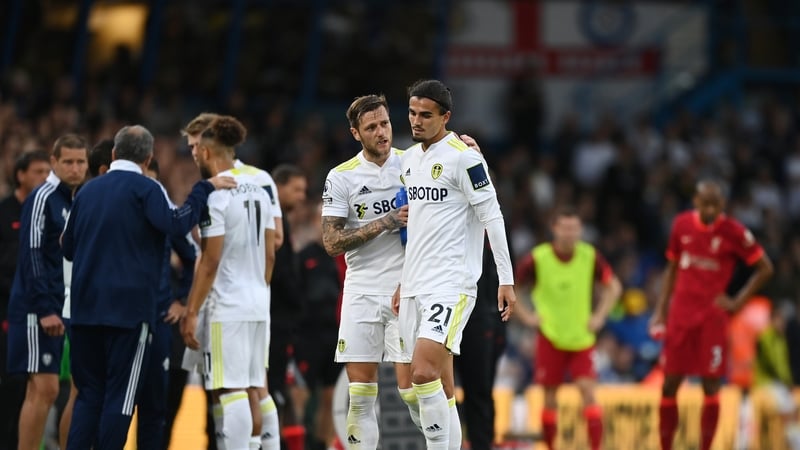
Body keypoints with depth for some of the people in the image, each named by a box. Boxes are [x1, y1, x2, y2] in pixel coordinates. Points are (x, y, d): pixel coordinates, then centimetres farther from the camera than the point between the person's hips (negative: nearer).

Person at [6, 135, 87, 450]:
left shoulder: (78, 201, 16)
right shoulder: (42, 198, -9)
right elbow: (31, 256, -16)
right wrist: (45, 310, -21)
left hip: (66, 310, 8)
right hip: (38, 310, -8)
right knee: (44, 389, -10)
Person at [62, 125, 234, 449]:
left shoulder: (87, 190, 12)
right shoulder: (144, 188, -6)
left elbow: (68, 249, 17)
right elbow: (175, 225, -22)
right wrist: (204, 189, -13)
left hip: (85, 307, 5)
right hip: (128, 307, -5)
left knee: (88, 392, 11)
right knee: (120, 394, 0)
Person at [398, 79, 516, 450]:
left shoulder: (463, 156, -9)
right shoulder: (409, 158, 14)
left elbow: (492, 216, -10)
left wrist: (506, 280, -12)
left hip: (451, 284, -8)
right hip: (415, 286, 8)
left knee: (424, 374, -20)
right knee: (440, 386, 7)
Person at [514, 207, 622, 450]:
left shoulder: (591, 257, -5)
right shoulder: (537, 259, -11)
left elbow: (613, 287, 10)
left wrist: (599, 316, -1)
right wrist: (524, 315, -8)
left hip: (582, 338, 1)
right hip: (550, 339, -1)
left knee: (588, 391, -13)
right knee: (550, 398, 5)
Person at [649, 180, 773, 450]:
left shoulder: (733, 232, -8)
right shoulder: (681, 225, 3)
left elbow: (765, 268, -1)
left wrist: (738, 302, -6)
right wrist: (661, 310, 10)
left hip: (713, 316, -3)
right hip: (680, 315, 3)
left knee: (711, 386, -3)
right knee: (670, 384, 4)